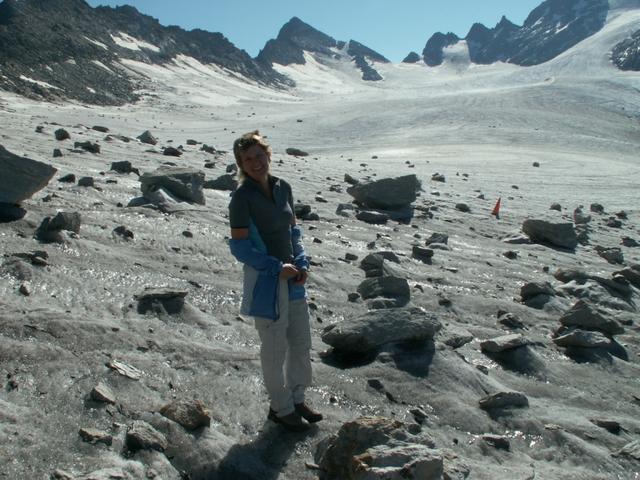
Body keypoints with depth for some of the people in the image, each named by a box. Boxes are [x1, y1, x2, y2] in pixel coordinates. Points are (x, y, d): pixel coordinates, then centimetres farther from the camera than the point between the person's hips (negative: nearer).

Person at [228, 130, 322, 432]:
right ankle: (281, 409, 30)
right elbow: (240, 247, -16)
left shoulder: (283, 188, 3)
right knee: (275, 349, 9)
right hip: (264, 280, -6)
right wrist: (277, 268, -18)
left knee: (301, 343, 18)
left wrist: (302, 264, -3)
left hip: (292, 277, 7)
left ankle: (296, 399, 39)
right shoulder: (242, 198, -16)